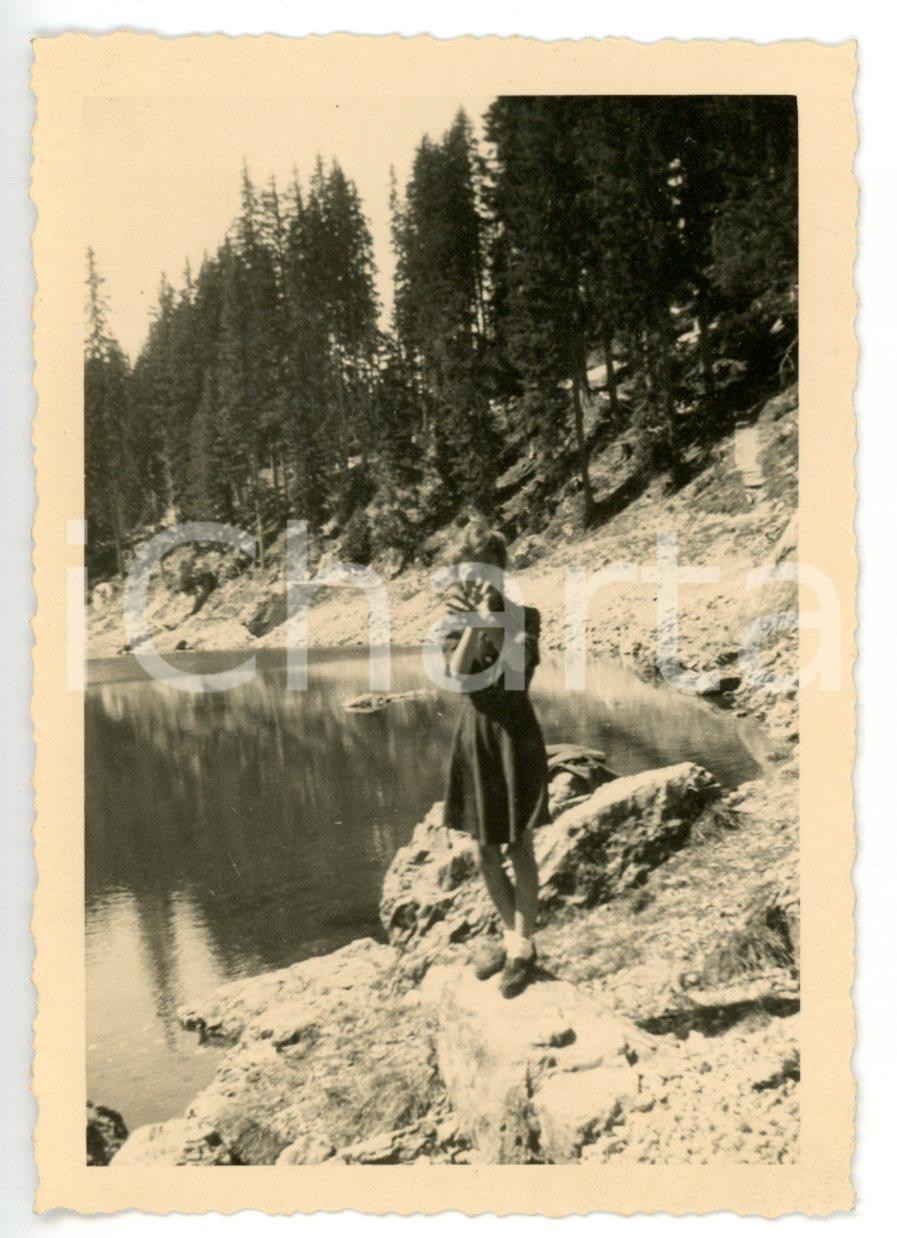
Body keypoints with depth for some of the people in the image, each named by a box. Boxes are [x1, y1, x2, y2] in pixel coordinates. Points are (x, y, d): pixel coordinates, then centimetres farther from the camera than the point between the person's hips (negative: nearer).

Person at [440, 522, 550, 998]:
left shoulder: (523, 615, -5)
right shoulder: (457, 619, 3)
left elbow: (518, 665, -22)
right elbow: (458, 673, -13)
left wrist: (492, 616, -27)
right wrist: (470, 622, -21)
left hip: (515, 736, -4)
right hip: (475, 735, 4)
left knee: (517, 848, 6)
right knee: (485, 853, 13)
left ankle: (523, 946, 21)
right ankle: (510, 933, 33)